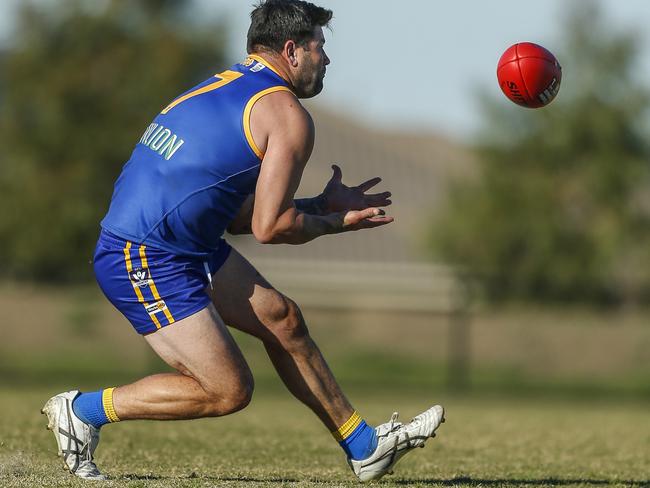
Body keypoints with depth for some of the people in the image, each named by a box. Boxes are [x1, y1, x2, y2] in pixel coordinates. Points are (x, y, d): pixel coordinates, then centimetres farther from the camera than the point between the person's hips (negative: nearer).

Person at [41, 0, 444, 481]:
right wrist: (334, 222, 3)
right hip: (147, 262, -10)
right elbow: (270, 227, -15)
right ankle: (83, 410, 4)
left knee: (282, 319, 15)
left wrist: (323, 204, 25)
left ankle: (365, 447, 23)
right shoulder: (288, 114, -11)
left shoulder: (225, 87, 17)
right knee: (228, 391, -8)